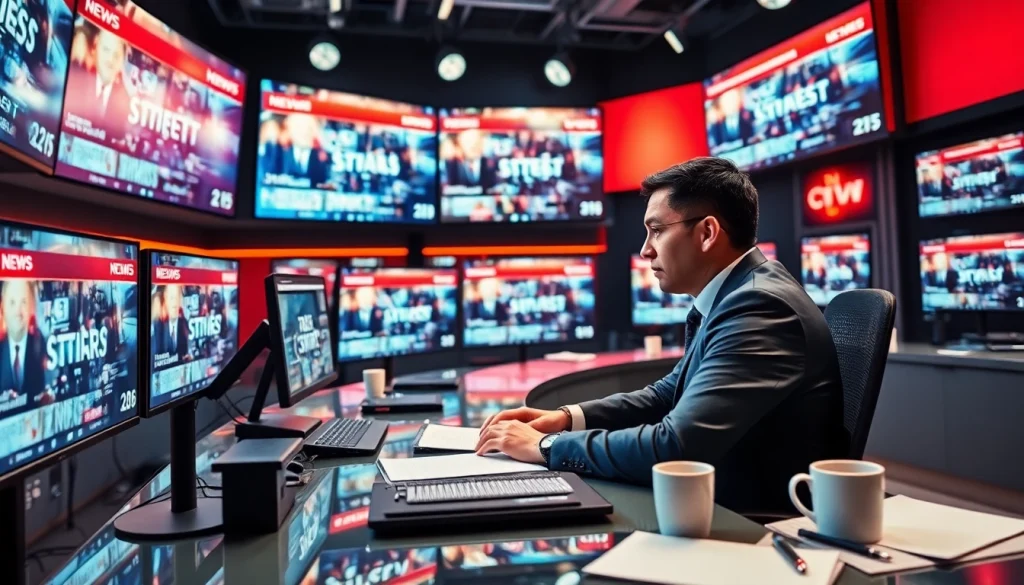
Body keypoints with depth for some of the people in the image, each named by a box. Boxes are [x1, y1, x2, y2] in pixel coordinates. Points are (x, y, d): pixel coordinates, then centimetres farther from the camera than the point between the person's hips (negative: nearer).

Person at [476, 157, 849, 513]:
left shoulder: (760, 307, -24)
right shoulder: (733, 297, 6)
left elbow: (674, 447, -31)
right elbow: (670, 394, 14)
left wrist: (544, 446, -18)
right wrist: (567, 418, 1)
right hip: (728, 508, 8)